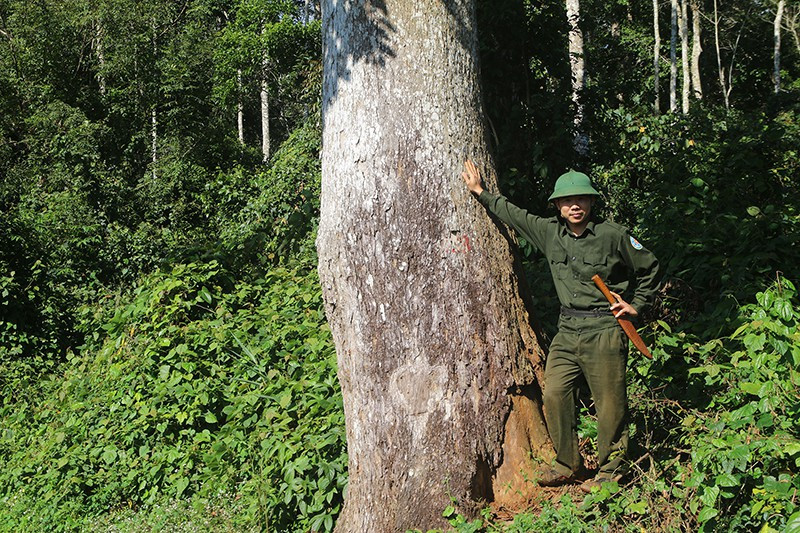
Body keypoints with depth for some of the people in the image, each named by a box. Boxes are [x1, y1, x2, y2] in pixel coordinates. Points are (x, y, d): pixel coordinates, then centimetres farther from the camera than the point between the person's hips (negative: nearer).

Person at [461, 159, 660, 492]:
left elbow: (649, 268, 8)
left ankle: (610, 470, 12)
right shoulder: (550, 232, 7)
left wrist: (636, 306, 2)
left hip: (604, 330, -5)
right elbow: (513, 214, 20)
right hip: (567, 330, 5)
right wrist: (480, 192, 24)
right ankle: (568, 464, 14)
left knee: (610, 402, -2)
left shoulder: (612, 235, -5)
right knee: (555, 394, 0)